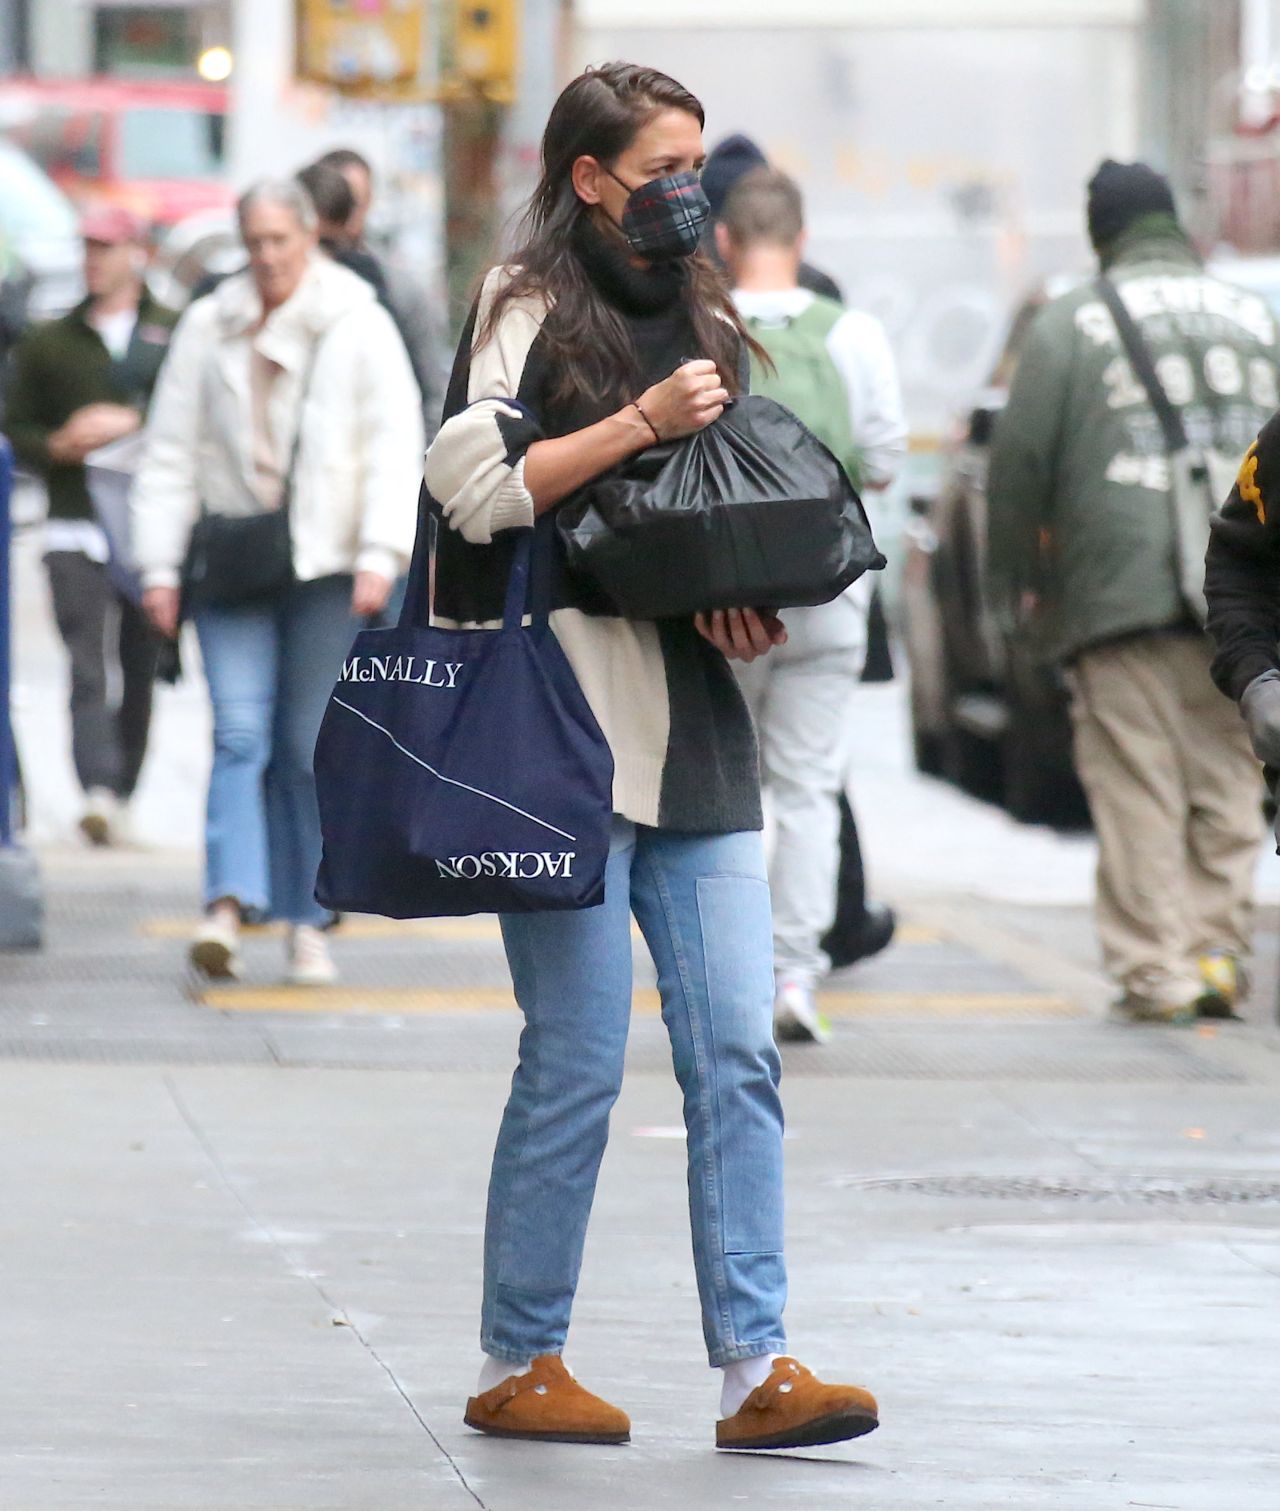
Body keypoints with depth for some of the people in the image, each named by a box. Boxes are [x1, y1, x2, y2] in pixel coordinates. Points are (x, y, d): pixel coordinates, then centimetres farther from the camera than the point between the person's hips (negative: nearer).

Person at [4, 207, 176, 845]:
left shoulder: (176, 336, 7)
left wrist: (134, 427, -12)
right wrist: (58, 446, -6)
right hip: (76, 529, 0)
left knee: (141, 673, 5)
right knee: (88, 669, -14)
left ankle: (121, 797, 15)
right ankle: (98, 790, -26)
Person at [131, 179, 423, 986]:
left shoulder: (360, 327, 3)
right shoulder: (209, 328, 9)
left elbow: (395, 447, -1)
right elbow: (172, 453, 11)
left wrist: (381, 556, -11)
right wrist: (160, 565, 5)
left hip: (327, 564, -1)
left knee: (313, 748, 1)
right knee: (240, 732, -12)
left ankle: (310, 926, 9)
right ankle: (229, 907, -23)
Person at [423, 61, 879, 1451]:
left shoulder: (698, 317, 19)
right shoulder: (528, 307, 0)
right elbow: (476, 486, -12)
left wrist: (748, 603, 7)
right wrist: (642, 424, -14)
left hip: (694, 731, 6)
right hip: (565, 723, -6)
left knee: (736, 1051, -3)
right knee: (577, 1060, -4)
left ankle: (755, 1368, -4)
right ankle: (515, 1368, 7)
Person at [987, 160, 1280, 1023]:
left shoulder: (1069, 326, 2)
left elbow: (1021, 461, 1)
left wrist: (1015, 583, 12)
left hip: (1122, 594, -3)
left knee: (1138, 788, -3)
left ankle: (1153, 968, -5)